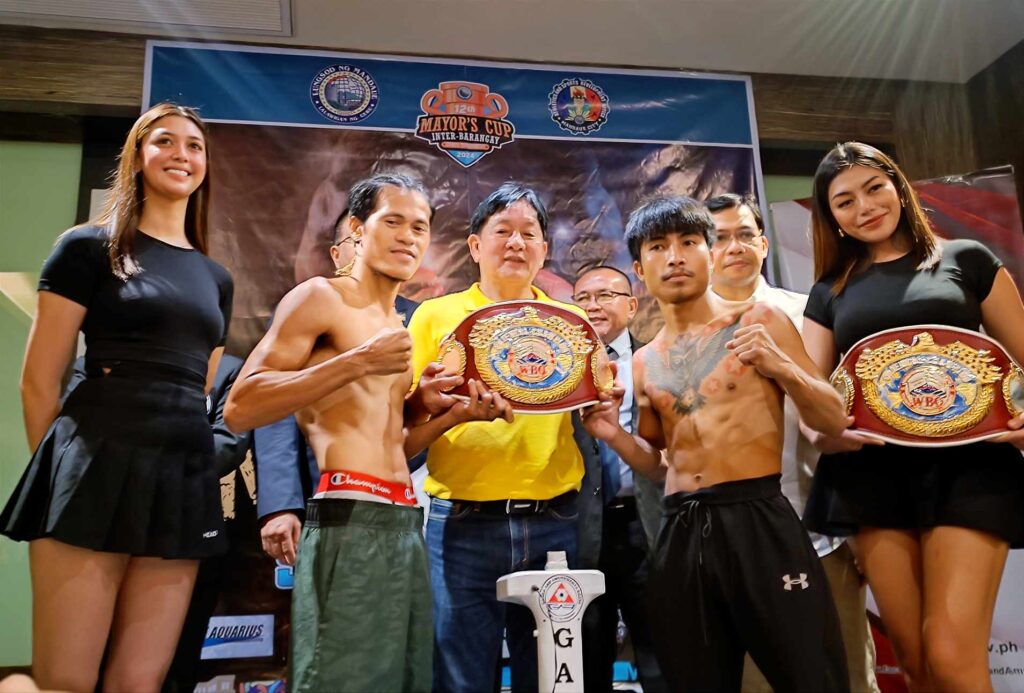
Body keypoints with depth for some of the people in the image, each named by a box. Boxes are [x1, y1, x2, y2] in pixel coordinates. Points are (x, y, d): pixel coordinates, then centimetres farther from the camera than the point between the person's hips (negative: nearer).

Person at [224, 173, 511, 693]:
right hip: (350, 521, -8)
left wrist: (456, 414, 9)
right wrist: (356, 362, -18)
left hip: (405, 522, 8)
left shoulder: (401, 330, 20)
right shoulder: (320, 298, -2)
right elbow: (240, 409, -12)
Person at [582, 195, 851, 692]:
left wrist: (779, 366, -17)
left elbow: (834, 420, 0)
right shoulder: (644, 362, 12)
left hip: (758, 519, -4)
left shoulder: (758, 322, 0)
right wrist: (615, 437, 0)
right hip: (679, 534, 4)